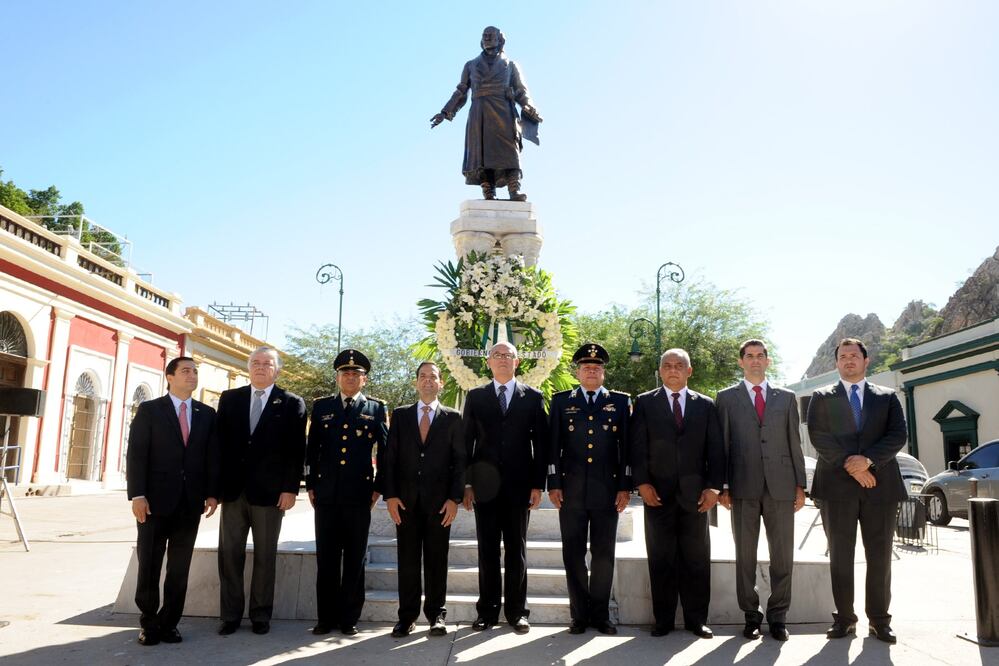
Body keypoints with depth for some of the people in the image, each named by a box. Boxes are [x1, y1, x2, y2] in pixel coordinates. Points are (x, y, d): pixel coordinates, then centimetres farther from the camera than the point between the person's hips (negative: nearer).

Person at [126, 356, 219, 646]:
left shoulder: (207, 413, 9)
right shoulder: (149, 410, 2)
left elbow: (212, 456, 7)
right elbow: (136, 454, -5)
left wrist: (212, 493, -1)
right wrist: (137, 495, -12)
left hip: (191, 502, 2)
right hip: (156, 499, -2)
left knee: (180, 568, 7)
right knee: (149, 565, 6)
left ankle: (169, 623, 17)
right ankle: (149, 623, 20)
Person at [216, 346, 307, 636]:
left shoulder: (292, 404, 1)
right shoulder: (230, 398, 10)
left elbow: (296, 451, -3)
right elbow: (219, 441, 7)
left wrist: (290, 489, -9)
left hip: (270, 491, -2)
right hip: (233, 489, 3)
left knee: (265, 555, 6)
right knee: (229, 553, 7)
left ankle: (261, 614, 18)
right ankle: (230, 614, 18)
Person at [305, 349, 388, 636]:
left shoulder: (376, 408, 5)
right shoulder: (321, 406, 10)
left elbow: (385, 450, 5)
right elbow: (312, 448, 11)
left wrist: (379, 488, 0)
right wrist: (310, 485, 6)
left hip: (359, 495, -1)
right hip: (326, 494, 2)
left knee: (354, 559, 5)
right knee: (326, 558, 6)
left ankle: (349, 618, 15)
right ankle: (326, 618, 16)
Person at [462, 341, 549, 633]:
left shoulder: (533, 397, 5)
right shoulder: (475, 397, 8)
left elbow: (541, 443, 3)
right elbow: (467, 441, 6)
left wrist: (538, 484, -3)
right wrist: (466, 483, -1)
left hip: (519, 485, -1)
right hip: (485, 485, 1)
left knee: (517, 549, 6)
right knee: (487, 550, 6)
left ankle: (517, 611, 16)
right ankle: (488, 610, 15)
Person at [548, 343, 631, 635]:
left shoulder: (621, 401, 7)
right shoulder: (561, 401, 7)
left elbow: (627, 447, 4)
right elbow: (553, 446, 5)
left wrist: (625, 487, -2)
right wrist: (553, 485, -1)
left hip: (607, 491, 0)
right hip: (571, 491, 0)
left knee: (604, 554, 6)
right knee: (573, 554, 6)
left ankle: (600, 614, 19)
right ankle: (579, 614, 18)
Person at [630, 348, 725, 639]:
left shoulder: (706, 405, 9)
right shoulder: (645, 403, 6)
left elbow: (715, 449, 6)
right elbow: (638, 447, 0)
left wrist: (713, 486, -3)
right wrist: (642, 483, -9)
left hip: (695, 494, 1)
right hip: (658, 493, -1)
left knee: (696, 559, 7)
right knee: (661, 559, 5)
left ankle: (696, 619, 18)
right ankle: (663, 620, 14)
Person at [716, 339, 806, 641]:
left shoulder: (786, 398, 14)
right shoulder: (726, 398, 8)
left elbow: (794, 443, 11)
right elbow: (722, 444, 5)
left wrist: (800, 485, 5)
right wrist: (721, 486, -1)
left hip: (781, 486, 2)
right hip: (743, 487, -1)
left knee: (782, 556, 4)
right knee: (745, 555, 4)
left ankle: (778, 617, 16)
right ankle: (751, 616, 15)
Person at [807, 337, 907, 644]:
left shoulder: (887, 397, 12)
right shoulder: (822, 397, 9)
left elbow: (898, 435, 0)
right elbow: (818, 437, -3)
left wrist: (868, 459, -14)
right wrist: (850, 466, -12)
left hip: (880, 484, 1)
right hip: (837, 485, -1)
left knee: (880, 555, 4)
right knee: (840, 556, 4)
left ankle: (879, 620, 14)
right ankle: (844, 618, 12)